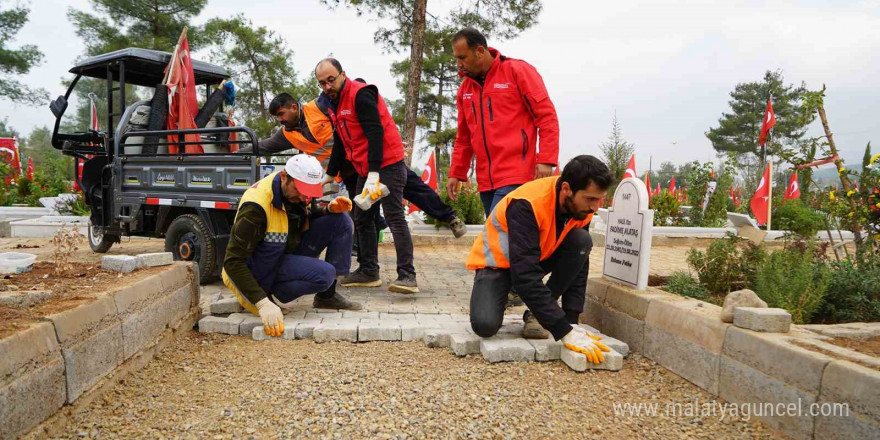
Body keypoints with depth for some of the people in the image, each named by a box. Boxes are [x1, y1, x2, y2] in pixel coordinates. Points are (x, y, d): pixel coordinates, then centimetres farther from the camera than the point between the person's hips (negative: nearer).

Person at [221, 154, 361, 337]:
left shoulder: (299, 189, -6)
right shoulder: (256, 205, -29)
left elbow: (310, 216, 17)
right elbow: (233, 261, -27)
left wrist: (330, 209, -8)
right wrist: (263, 304, -34)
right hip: (261, 267, -8)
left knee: (341, 221, -7)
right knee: (325, 274, -30)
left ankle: (327, 296, 0)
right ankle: (276, 297, -5)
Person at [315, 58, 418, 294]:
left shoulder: (360, 94, -13)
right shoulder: (334, 103, 16)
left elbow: (375, 133, -22)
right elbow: (340, 143, 25)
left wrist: (374, 173, -28)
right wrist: (330, 174, 25)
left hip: (387, 165, -10)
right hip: (365, 169, 10)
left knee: (394, 217, -13)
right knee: (362, 219, 11)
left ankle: (407, 275, -13)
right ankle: (368, 271, 20)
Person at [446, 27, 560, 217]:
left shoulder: (518, 71, -2)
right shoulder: (465, 88, 15)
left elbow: (547, 116, -6)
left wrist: (545, 160, -14)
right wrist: (456, 173, 16)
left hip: (516, 175, -6)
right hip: (485, 180, 6)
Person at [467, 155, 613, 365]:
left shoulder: (582, 207, -15)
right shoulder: (527, 205, -36)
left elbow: (578, 268, -10)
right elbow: (526, 276, -40)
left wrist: (571, 321, -21)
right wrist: (564, 331, -40)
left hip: (538, 258, 5)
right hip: (496, 262, -5)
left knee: (581, 241, -22)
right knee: (485, 325, -30)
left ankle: (536, 314, -11)